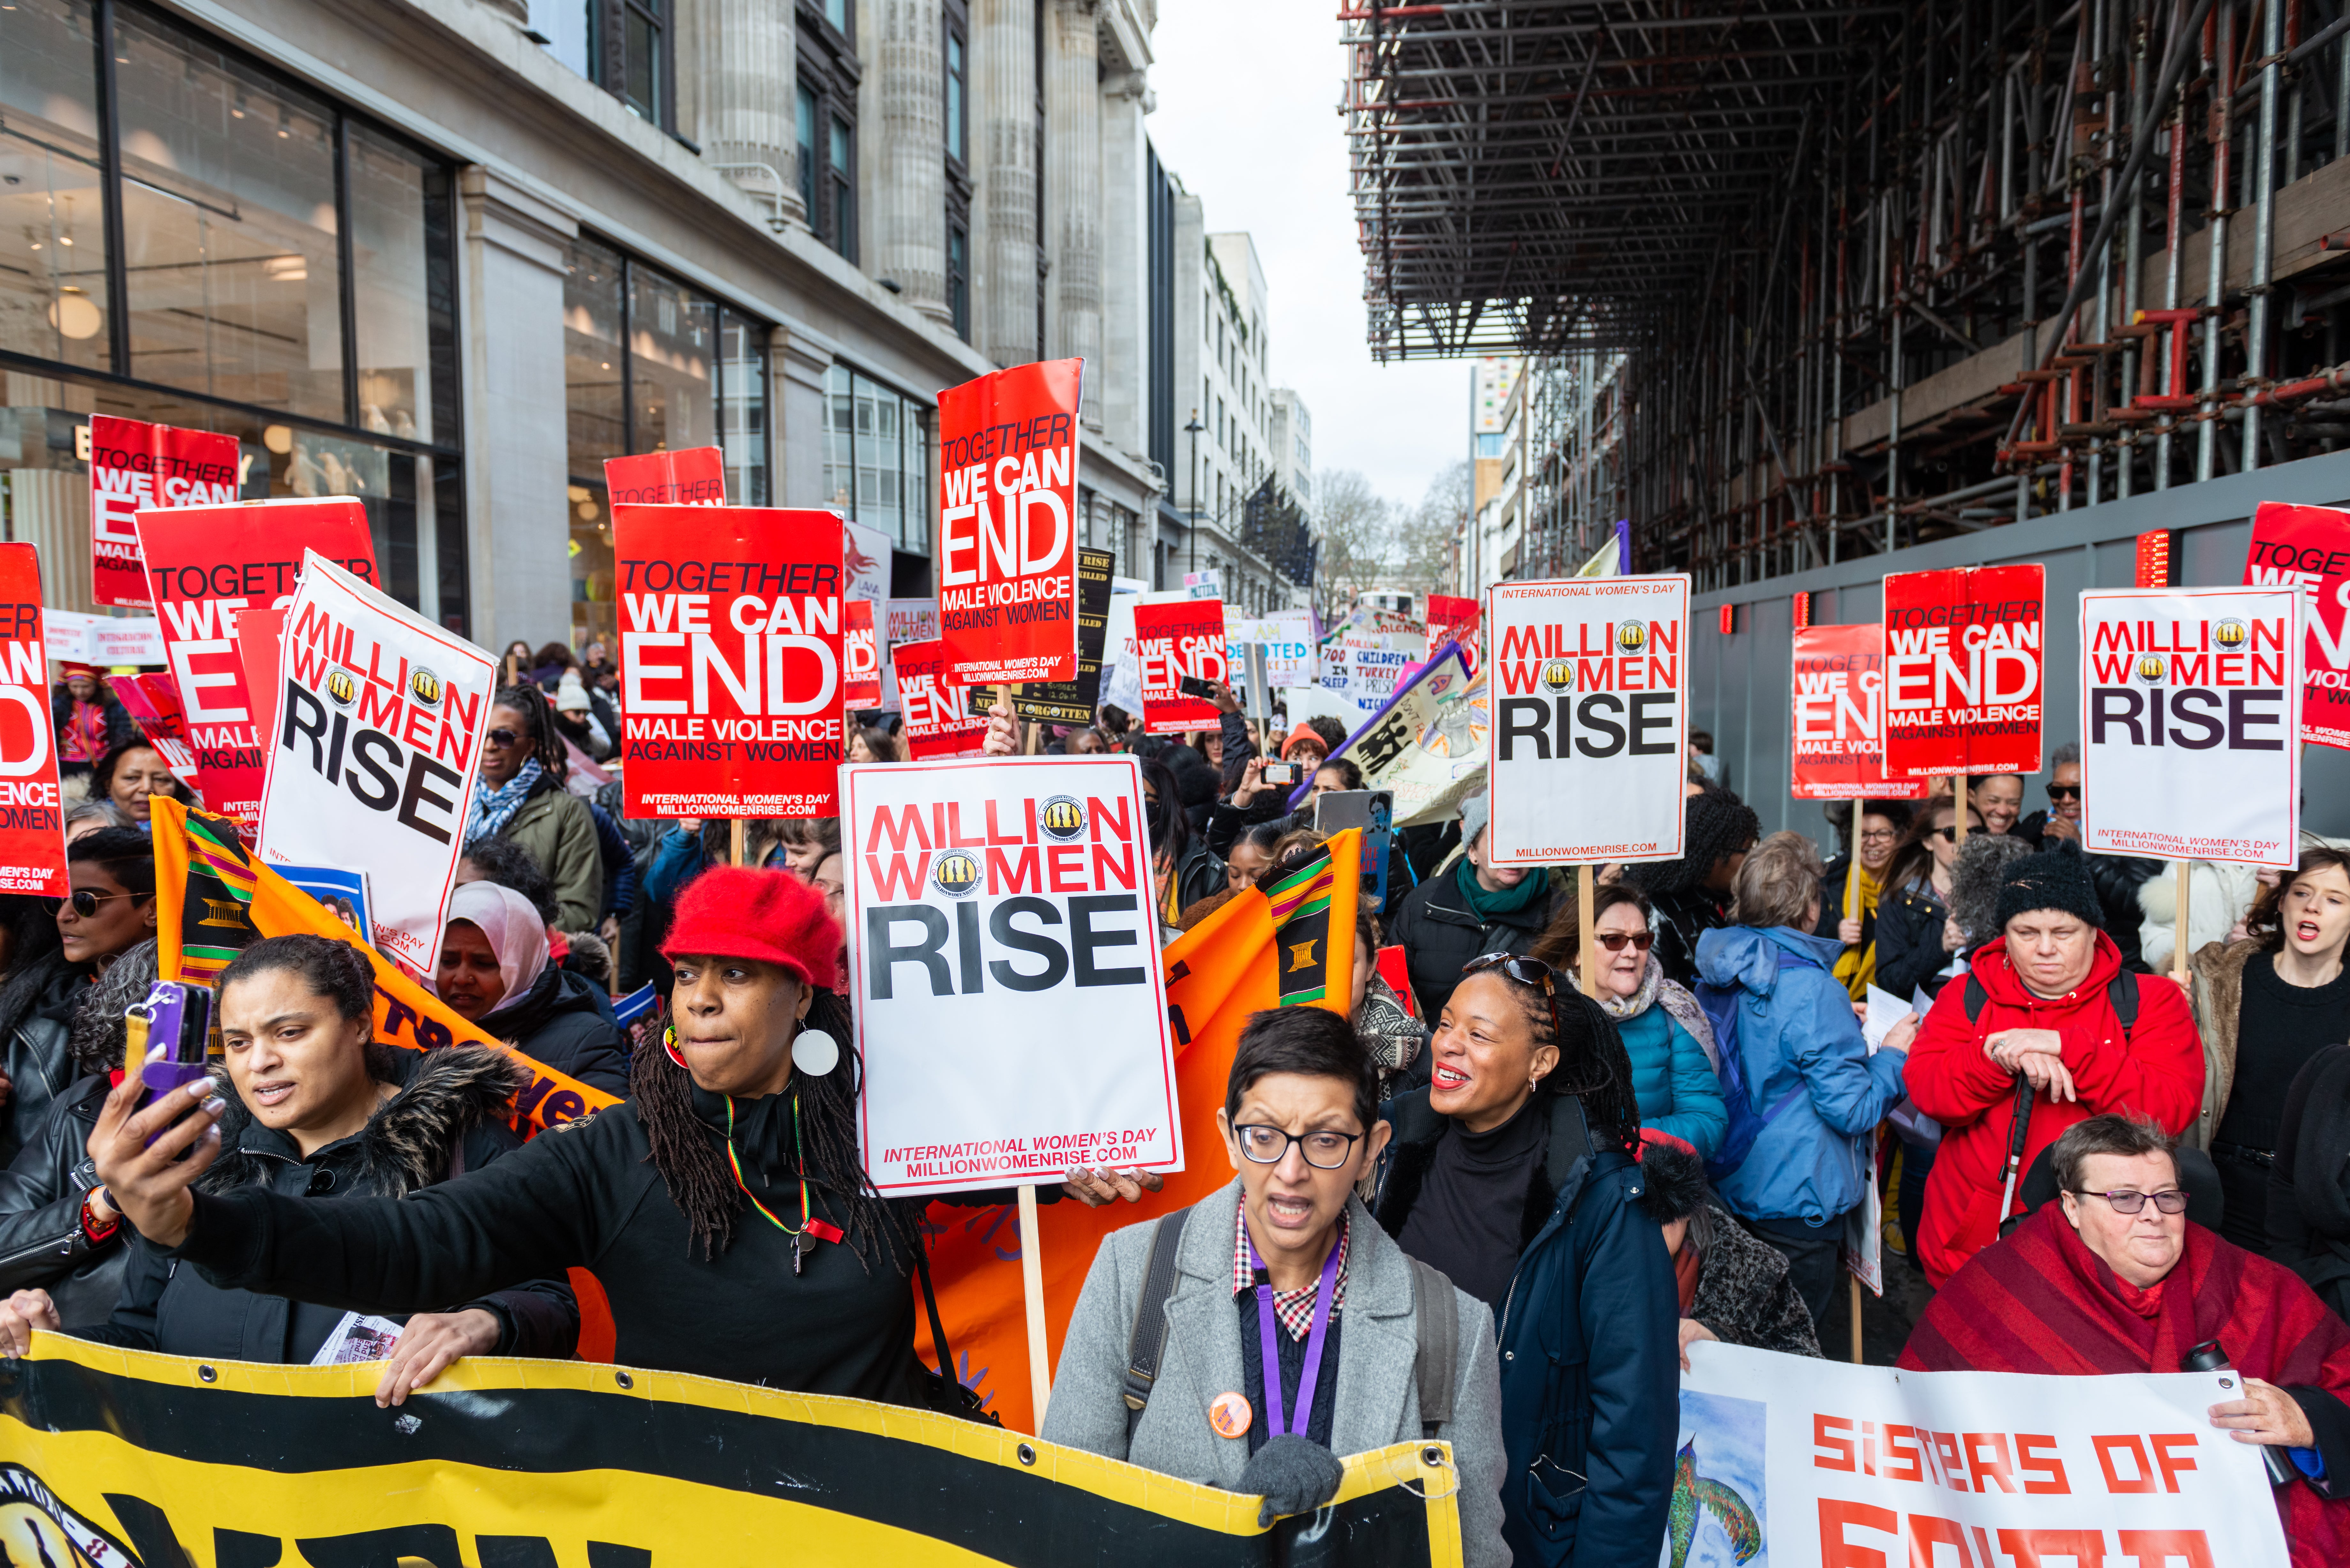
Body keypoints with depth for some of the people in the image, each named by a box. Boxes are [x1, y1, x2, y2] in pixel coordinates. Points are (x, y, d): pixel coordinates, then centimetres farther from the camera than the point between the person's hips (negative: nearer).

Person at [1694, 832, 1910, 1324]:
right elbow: (1853, 1110, -20)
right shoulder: (1812, 990, -22)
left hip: (1730, 1186, 7)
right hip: (1796, 1197, -7)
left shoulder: (1718, 971, 0)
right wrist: (1892, 1056, -4)